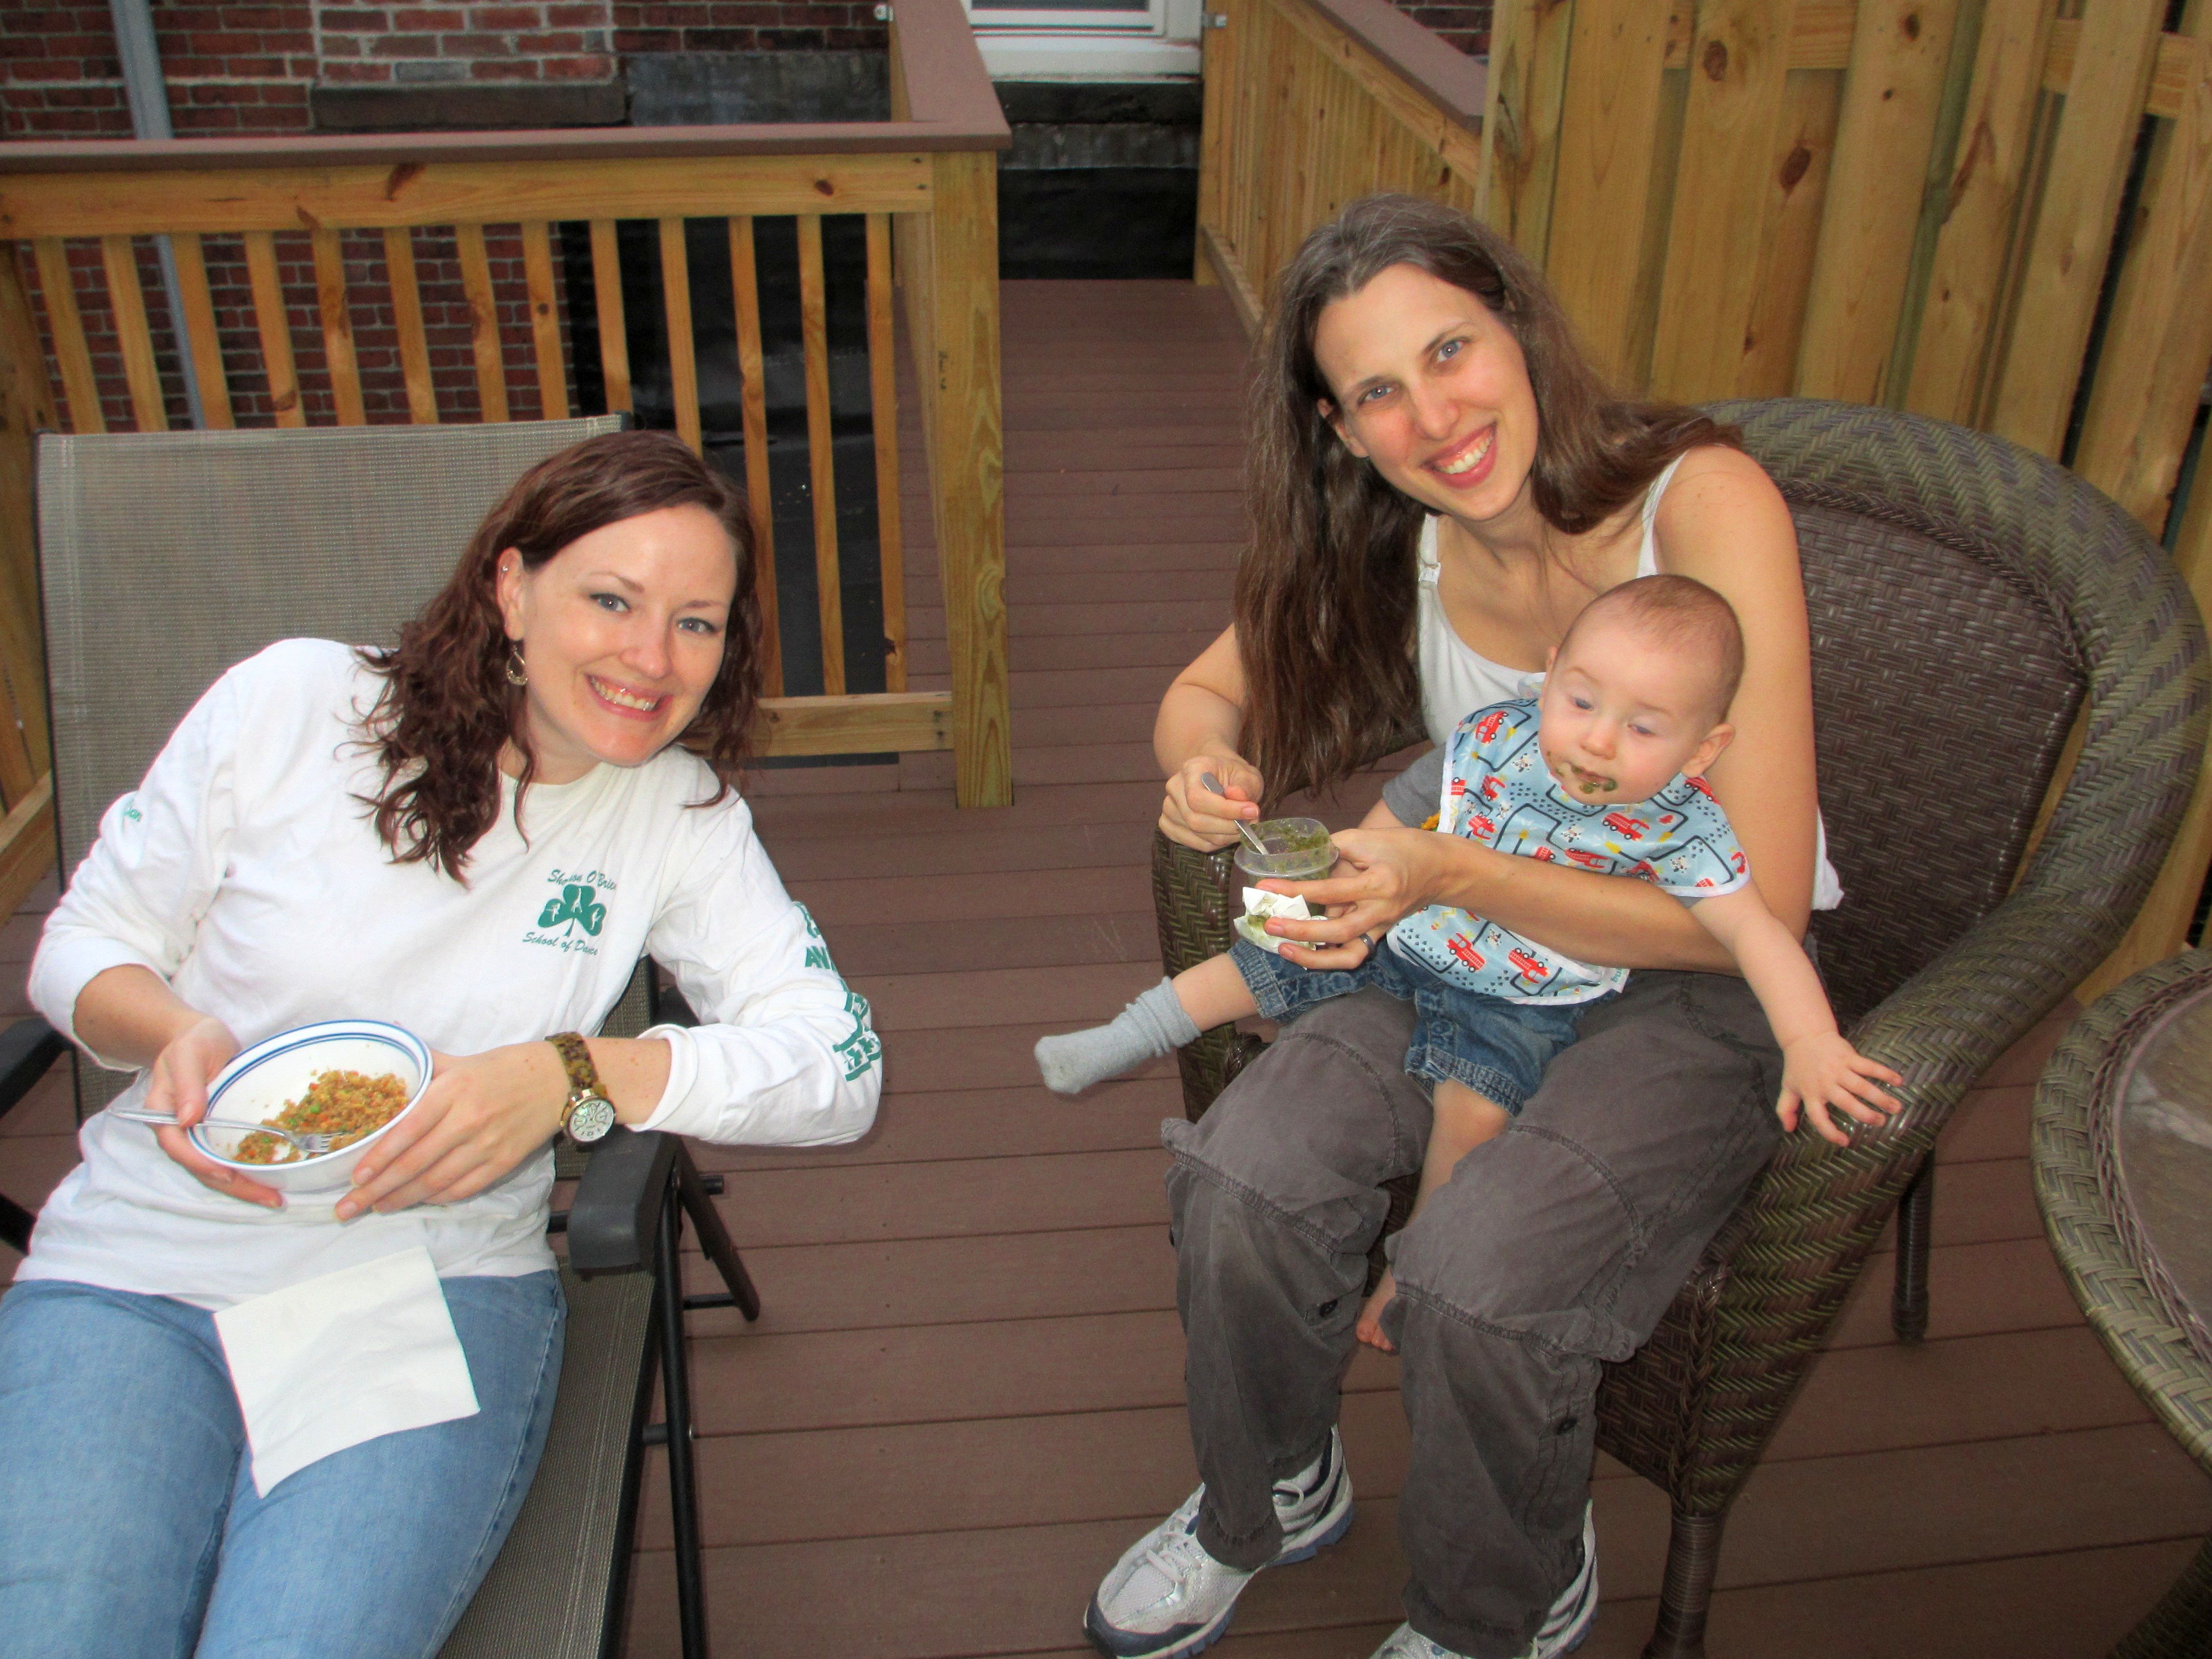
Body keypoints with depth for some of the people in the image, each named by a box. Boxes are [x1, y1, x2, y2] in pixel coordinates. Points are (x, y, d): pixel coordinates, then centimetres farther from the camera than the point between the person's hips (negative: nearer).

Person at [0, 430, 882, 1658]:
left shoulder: (679, 812, 1)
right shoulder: (291, 704, -3)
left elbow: (841, 1066, -7)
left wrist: (574, 1074, -21)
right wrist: (174, 1031, -17)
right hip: (136, 1268, 1)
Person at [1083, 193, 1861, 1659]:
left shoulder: (1705, 503, -23)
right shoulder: (1395, 537, -6)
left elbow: (1757, 908, -24)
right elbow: (1207, 689, 8)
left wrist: (1452, 876, -35)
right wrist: (1209, 762, -17)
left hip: (1708, 986, -4)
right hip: (1481, 938, 4)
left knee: (1481, 1276, -27)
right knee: (1247, 1171, -20)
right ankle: (1269, 1502, 14)